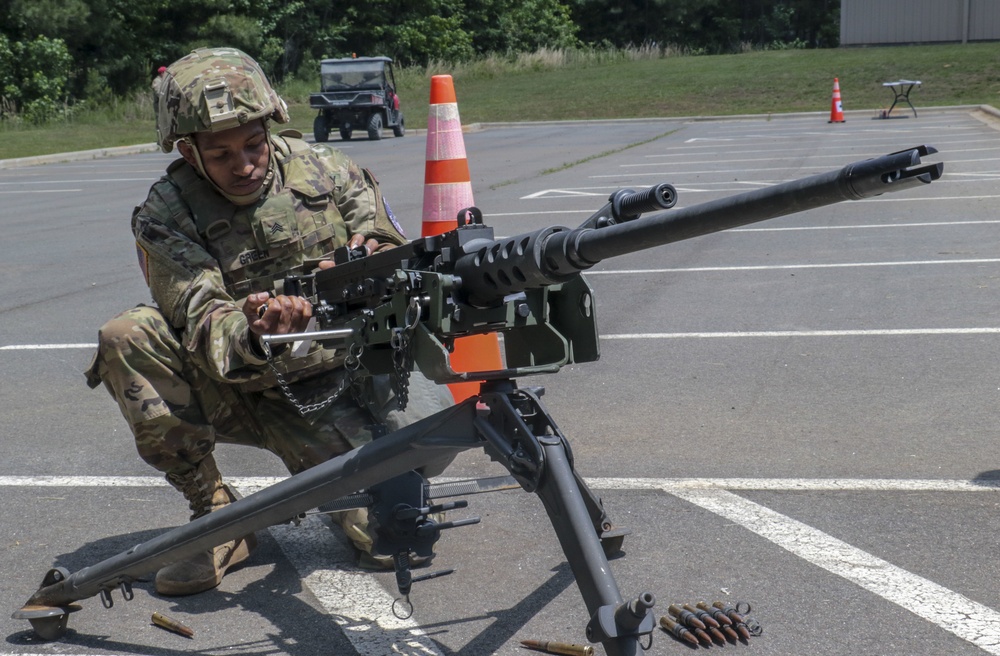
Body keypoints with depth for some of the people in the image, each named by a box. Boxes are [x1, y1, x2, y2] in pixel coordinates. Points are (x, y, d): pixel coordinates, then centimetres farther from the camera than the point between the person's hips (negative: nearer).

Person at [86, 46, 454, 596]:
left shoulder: (321, 168, -2)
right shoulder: (165, 216, -9)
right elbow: (203, 325, -23)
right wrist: (252, 335, -46)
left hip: (355, 365, 1)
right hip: (256, 392, 0)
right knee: (126, 338, -24)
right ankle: (217, 516, -11)